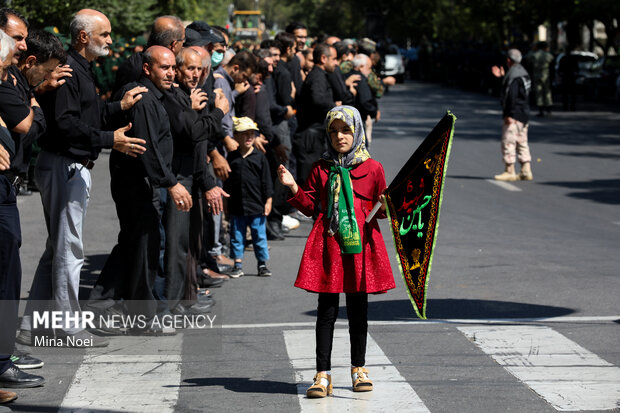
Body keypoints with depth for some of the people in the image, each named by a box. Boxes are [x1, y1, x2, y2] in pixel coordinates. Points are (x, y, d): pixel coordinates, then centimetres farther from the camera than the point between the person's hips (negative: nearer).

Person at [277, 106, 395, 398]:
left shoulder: (372, 168, 5)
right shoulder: (321, 169, 8)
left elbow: (381, 208, 8)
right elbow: (309, 206, 8)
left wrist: (386, 205, -14)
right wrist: (293, 187, -5)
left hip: (360, 244, 0)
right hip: (328, 244, 0)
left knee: (358, 308, 8)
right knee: (327, 310, -1)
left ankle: (358, 368, 22)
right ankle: (323, 374, 2)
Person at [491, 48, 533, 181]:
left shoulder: (513, 75, -16)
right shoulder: (523, 72, 15)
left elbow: (512, 96, -22)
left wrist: (509, 114, -23)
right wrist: (503, 77, 27)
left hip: (514, 115, -10)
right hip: (524, 114, 10)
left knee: (508, 142, -5)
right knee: (522, 143, 11)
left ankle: (510, 171, -4)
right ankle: (526, 171, 10)